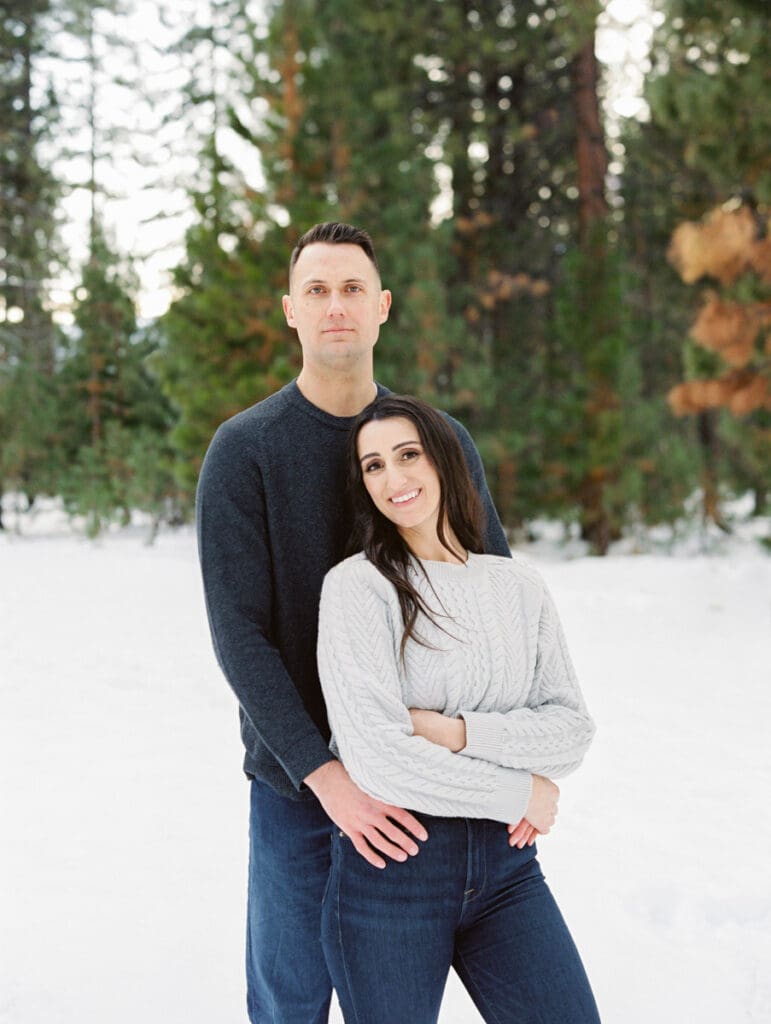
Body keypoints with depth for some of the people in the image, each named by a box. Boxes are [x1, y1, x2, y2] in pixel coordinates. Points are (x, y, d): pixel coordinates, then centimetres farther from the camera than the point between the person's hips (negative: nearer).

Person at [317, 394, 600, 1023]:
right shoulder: (357, 585, -7)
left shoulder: (519, 585, 7)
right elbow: (378, 756, -17)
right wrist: (519, 793, -8)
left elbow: (573, 729, 2)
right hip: (390, 865, -3)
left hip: (504, 860, 4)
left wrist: (458, 730, -13)